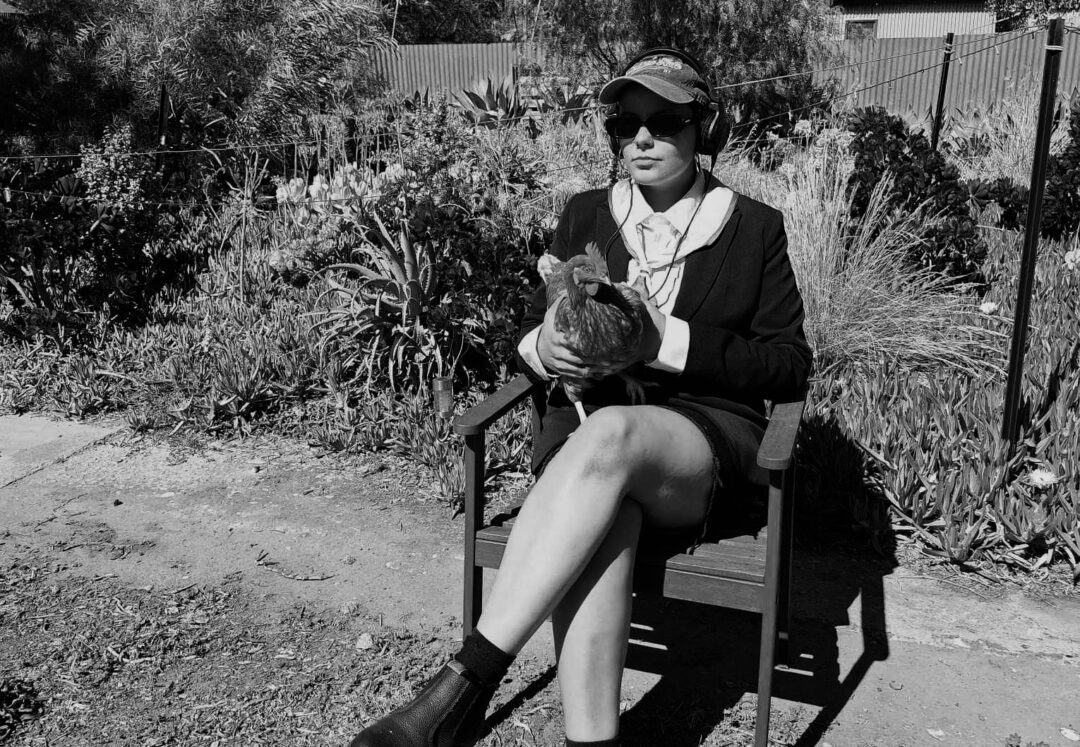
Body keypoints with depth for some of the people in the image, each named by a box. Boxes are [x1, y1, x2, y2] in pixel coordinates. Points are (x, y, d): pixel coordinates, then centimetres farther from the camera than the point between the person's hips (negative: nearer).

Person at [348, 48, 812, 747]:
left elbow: (791, 366, 2)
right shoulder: (587, 215, 13)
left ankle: (466, 687, -37)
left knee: (605, 434, -39)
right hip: (587, 420, 2)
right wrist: (545, 344, -11)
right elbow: (530, 334, 17)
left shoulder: (755, 228, 6)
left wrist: (666, 341, -13)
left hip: (706, 431, -2)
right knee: (598, 527, -36)